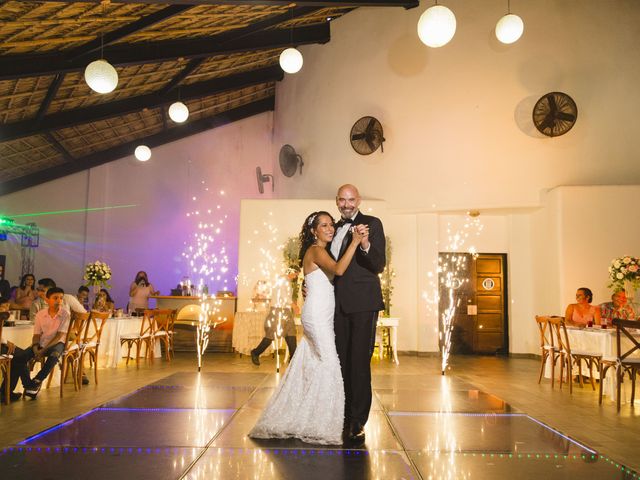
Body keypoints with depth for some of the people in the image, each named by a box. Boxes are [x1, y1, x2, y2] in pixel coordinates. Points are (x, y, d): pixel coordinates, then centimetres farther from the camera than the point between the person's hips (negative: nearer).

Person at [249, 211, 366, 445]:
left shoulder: (322, 252, 20)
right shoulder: (315, 250, -11)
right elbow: (338, 269, -27)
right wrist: (354, 242, -27)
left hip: (323, 317, 10)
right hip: (317, 315, -10)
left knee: (311, 367, 13)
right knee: (329, 365, -8)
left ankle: (299, 420, 24)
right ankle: (322, 426, 1)